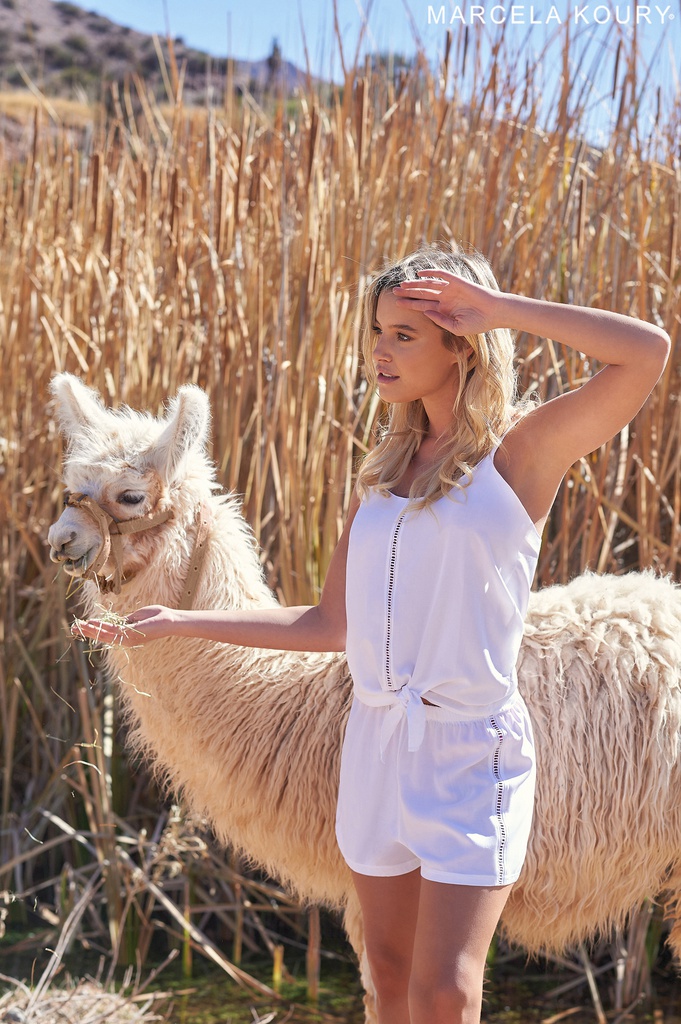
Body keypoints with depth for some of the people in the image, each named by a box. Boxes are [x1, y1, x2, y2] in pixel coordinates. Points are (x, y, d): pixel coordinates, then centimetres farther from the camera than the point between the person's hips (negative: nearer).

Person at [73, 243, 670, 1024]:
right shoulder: (383, 470, 10)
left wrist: (498, 308, -17)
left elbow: (647, 351, -22)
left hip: (471, 750, -6)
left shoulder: (522, 448, -7)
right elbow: (331, 625, 11)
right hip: (377, 736, 6)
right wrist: (182, 622, 9)